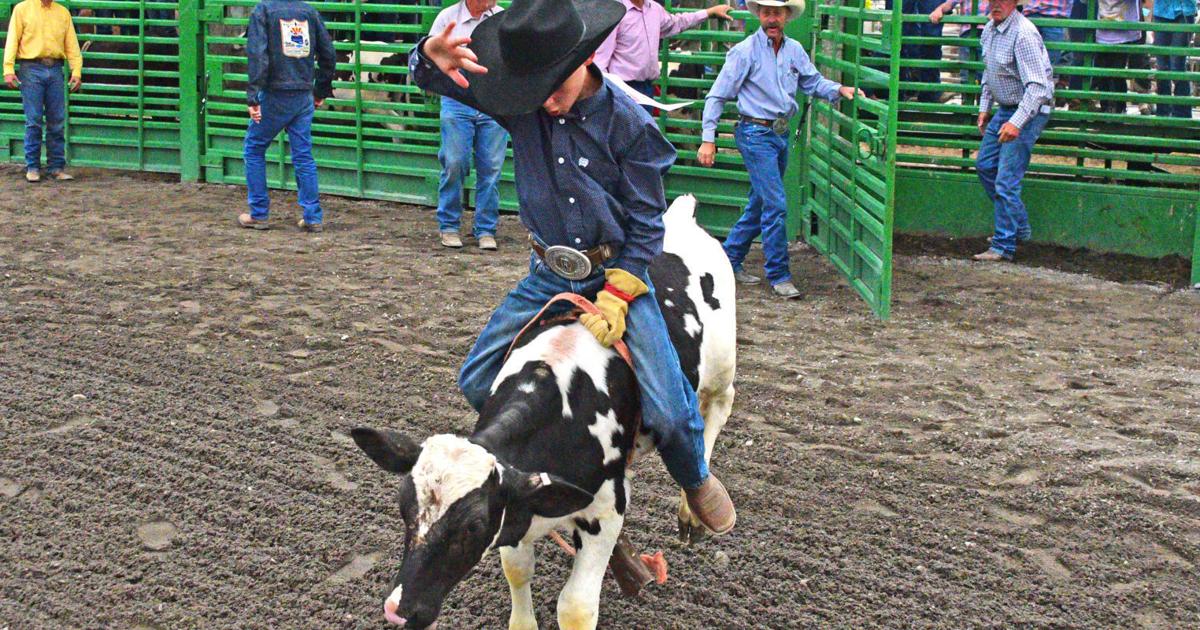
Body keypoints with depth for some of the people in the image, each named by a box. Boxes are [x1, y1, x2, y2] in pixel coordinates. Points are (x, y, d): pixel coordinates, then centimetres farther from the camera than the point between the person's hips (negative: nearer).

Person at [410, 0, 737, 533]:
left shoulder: (627, 123, -16)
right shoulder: (520, 106, -7)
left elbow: (646, 225, -10)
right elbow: (429, 78, -4)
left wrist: (615, 300, -20)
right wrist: (433, 56, -30)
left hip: (618, 272, -4)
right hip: (549, 274, 4)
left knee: (666, 409, -12)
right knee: (477, 382, -1)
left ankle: (696, 481, 22)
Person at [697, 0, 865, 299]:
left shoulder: (794, 50, 8)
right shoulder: (745, 51, -9)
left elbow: (813, 82, 20)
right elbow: (717, 96, -8)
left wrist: (840, 90, 0)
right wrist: (708, 139, -14)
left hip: (781, 134, 7)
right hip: (755, 134, -7)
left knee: (759, 205, 14)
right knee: (776, 205, -10)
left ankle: (729, 260, 28)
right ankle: (779, 276, -2)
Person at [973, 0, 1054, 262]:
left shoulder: (1023, 34, -24)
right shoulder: (989, 30, 6)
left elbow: (1037, 85, -29)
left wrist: (1017, 123, -35)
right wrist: (984, 107, 19)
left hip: (1028, 111, -10)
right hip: (1005, 109, 10)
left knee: (1006, 179, -12)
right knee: (985, 165, 16)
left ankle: (1004, 245, -4)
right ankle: (1018, 227, 28)